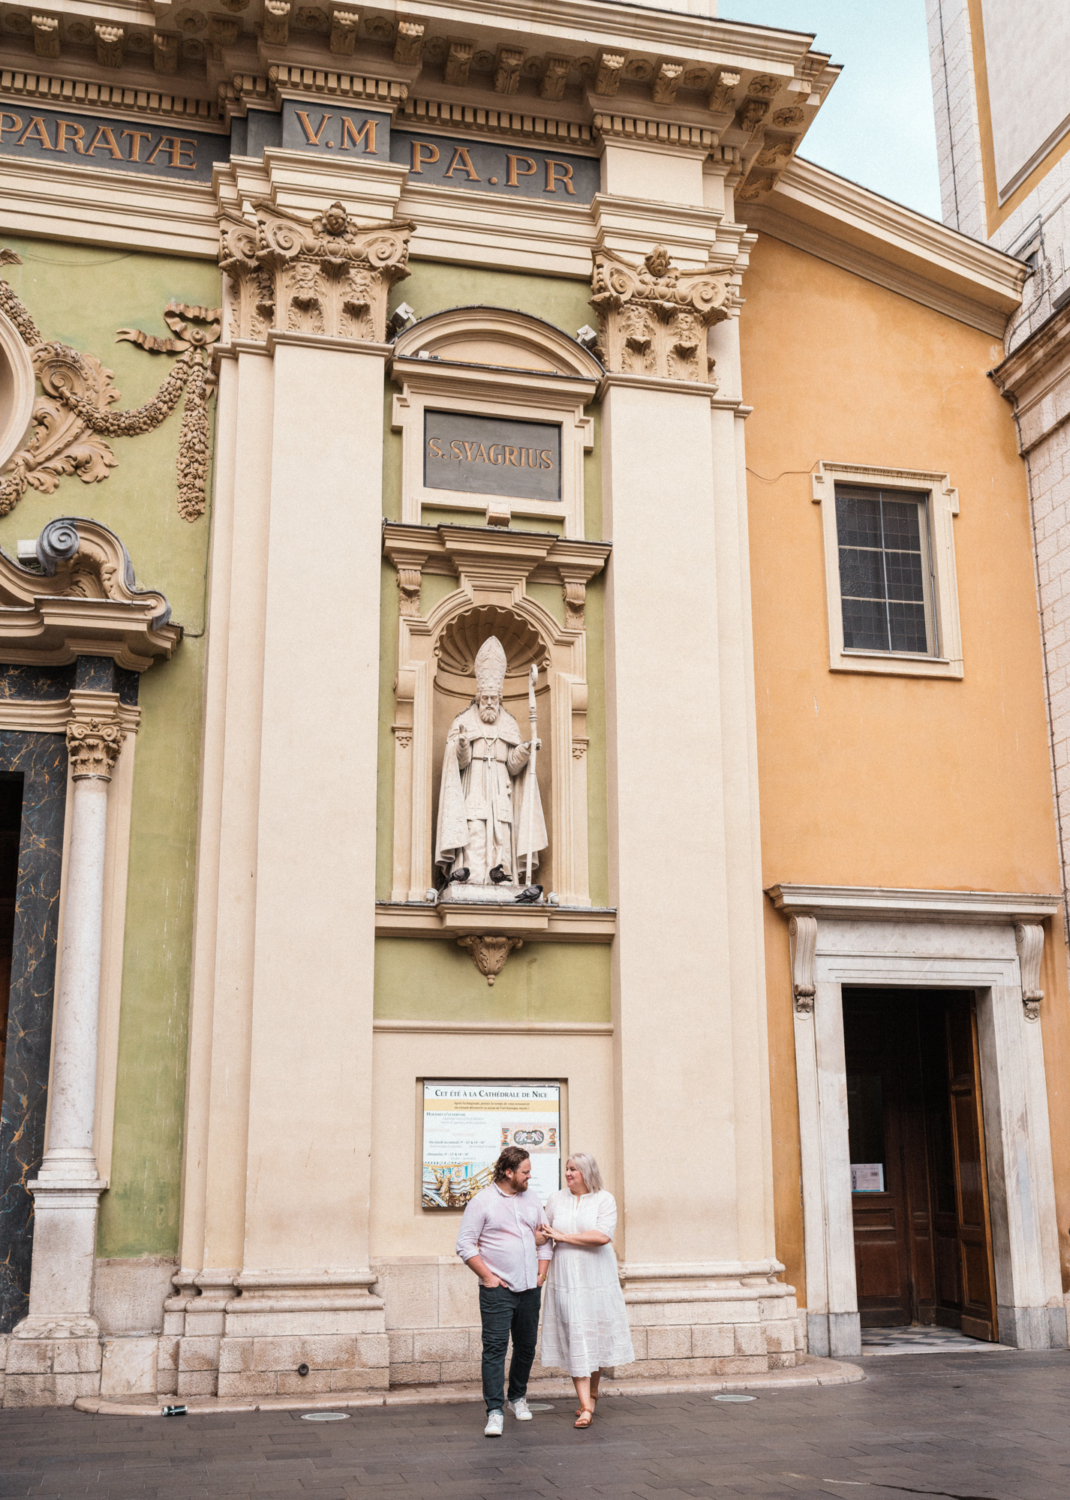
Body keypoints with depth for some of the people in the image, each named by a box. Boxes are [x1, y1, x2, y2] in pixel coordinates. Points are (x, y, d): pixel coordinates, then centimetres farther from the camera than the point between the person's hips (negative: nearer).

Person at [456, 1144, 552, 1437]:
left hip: (530, 1288, 5)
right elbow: (465, 1244, -7)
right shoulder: (482, 1202, -6)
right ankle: (495, 1412, -9)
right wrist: (487, 1277, -10)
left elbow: (545, 1239, 19)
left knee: (526, 1346, 12)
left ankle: (518, 1397, 32)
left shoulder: (532, 1199, 12)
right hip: (497, 1290, -5)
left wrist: (542, 1273, 8)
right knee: (495, 1348, -10)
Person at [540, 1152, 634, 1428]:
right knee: (575, 1341, -5)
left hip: (598, 1279, -1)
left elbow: (602, 1236, -16)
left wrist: (563, 1237, -12)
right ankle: (586, 1406, -4)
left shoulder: (604, 1200, -3)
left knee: (597, 1337, 8)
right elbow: (544, 1234, 16)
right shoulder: (555, 1200, 7)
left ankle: (592, 1394, 29)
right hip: (566, 1281, 1)